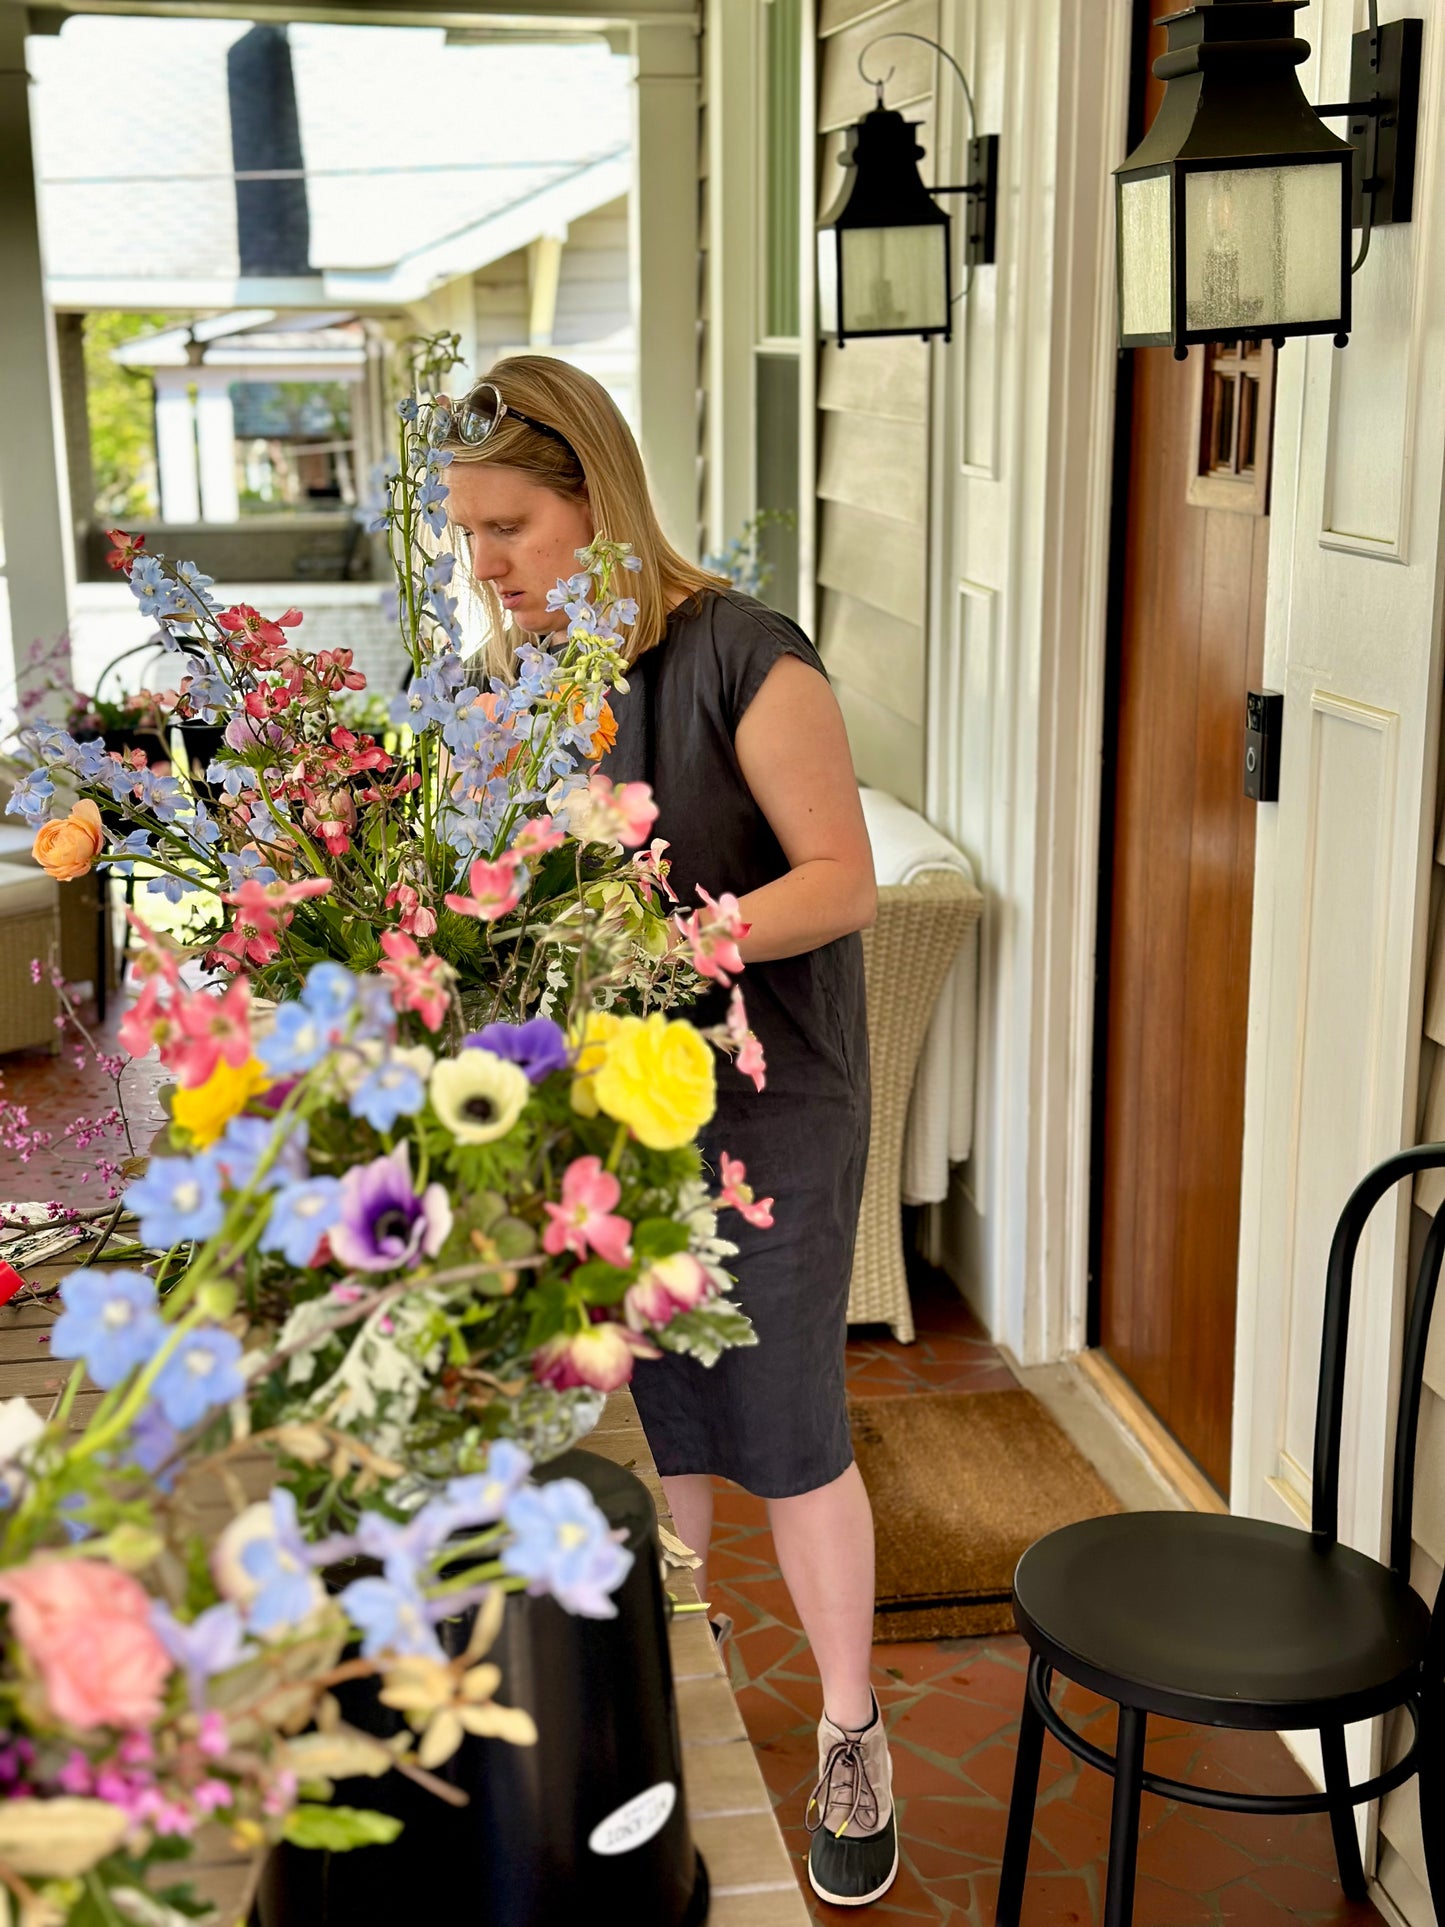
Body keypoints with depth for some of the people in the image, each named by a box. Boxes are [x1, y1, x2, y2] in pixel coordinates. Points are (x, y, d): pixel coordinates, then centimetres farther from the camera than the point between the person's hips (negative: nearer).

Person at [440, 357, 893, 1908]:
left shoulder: (742, 659, -15)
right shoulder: (514, 676, 3)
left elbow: (840, 880, -15)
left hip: (764, 1108, -5)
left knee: (784, 1431, 5)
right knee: (643, 1416, 15)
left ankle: (850, 1734, 25)